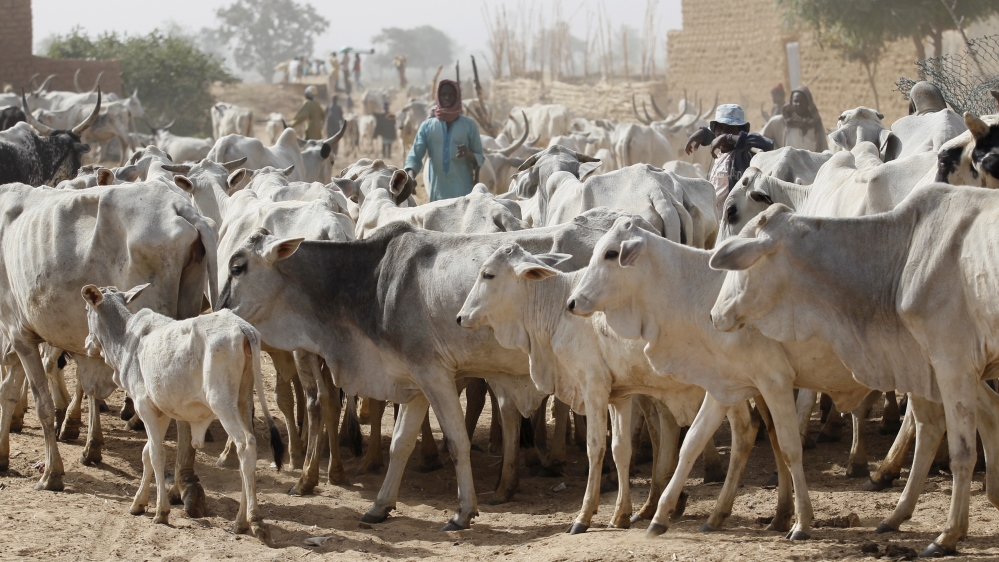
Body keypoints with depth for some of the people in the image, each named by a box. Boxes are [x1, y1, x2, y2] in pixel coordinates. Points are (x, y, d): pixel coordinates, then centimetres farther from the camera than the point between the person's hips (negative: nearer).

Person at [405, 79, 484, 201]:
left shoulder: (469, 124, 7)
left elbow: (479, 159, 8)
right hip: (437, 194, 1)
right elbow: (415, 156, 1)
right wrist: (410, 176, -20)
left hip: (463, 194, -1)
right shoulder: (427, 126, 8)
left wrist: (468, 154, -16)